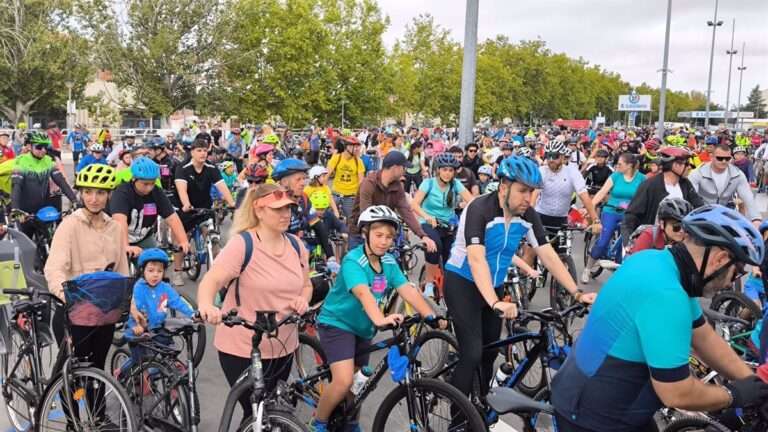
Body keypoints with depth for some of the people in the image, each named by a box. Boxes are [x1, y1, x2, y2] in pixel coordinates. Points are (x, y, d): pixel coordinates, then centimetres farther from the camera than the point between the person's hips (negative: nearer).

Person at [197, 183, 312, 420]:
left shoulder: (296, 245, 3)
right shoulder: (241, 244, -15)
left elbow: (306, 285, 15)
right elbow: (211, 280, -25)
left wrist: (303, 300, -8)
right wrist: (206, 306, -46)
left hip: (283, 347, 6)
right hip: (242, 349, -6)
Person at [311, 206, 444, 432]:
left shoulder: (389, 262, -3)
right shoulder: (353, 261, -24)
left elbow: (408, 290, -14)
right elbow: (364, 293, -40)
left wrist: (431, 315, -27)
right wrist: (380, 320, -57)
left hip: (362, 327, 7)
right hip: (337, 323, -7)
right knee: (344, 381, -19)